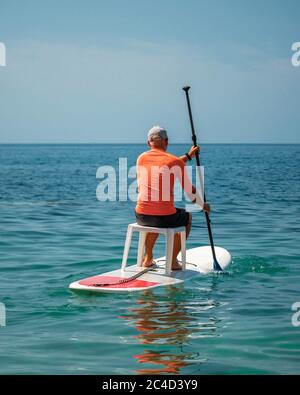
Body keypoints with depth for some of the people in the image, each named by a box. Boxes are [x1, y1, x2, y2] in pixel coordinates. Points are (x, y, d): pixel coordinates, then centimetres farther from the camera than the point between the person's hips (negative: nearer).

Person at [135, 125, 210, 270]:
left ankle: (148, 258, 39)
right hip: (165, 217, -4)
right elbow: (190, 191, 3)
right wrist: (203, 205, 22)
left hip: (141, 216, 4)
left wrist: (188, 156, 34)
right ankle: (173, 261, 27)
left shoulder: (141, 159, 8)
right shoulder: (175, 162, -4)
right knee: (187, 217, 30)